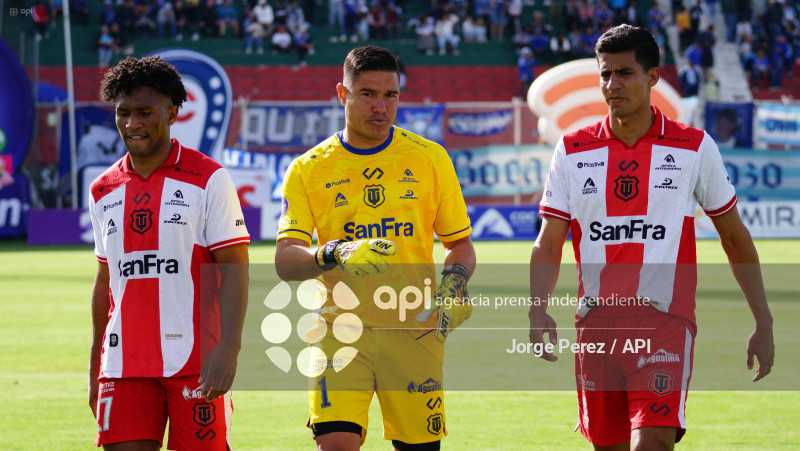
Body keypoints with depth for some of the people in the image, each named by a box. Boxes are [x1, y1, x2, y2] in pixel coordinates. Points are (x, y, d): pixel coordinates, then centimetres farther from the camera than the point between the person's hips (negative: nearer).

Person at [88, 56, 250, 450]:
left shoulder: (208, 179, -1)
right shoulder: (102, 191, 13)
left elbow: (235, 269, -5)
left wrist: (228, 348, -17)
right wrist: (95, 365, 18)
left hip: (196, 359, -4)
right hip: (124, 365, 4)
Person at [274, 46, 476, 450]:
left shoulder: (430, 159, 7)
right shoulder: (309, 169, 3)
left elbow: (460, 243, 14)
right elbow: (285, 261, -6)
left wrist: (452, 285, -8)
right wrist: (333, 255, -26)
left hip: (415, 330, 1)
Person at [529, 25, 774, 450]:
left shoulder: (694, 148, 4)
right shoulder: (572, 151, 8)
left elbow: (735, 237, 12)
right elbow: (548, 244, 8)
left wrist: (763, 324, 10)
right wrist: (538, 310, -10)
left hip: (665, 320, -3)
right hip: (596, 324, 3)